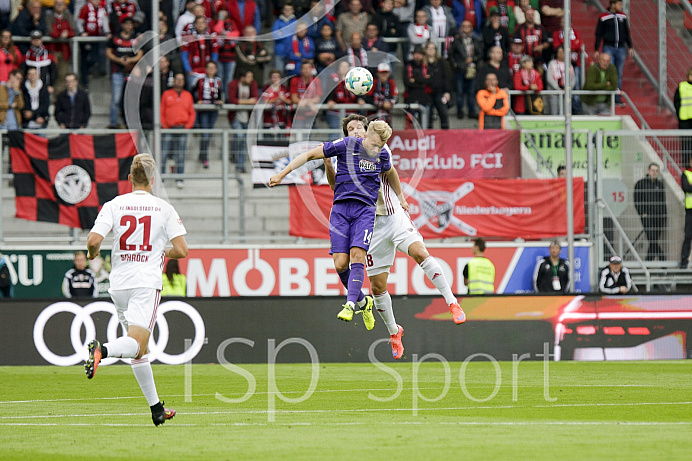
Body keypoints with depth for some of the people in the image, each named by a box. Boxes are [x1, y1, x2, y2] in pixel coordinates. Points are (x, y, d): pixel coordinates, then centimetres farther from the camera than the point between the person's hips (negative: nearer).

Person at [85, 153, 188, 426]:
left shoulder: (113, 205, 2)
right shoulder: (164, 208, 1)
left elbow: (94, 240, -8)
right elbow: (181, 250, -2)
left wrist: (93, 253, 15)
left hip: (119, 283, 3)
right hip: (147, 283, -3)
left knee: (138, 351, 13)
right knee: (137, 344, -13)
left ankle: (156, 408, 16)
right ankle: (102, 350, -44)